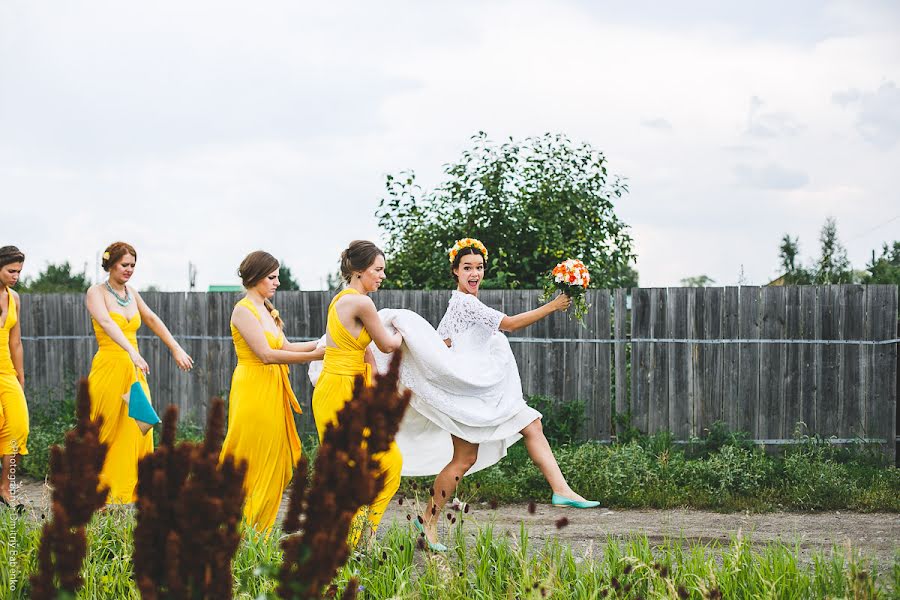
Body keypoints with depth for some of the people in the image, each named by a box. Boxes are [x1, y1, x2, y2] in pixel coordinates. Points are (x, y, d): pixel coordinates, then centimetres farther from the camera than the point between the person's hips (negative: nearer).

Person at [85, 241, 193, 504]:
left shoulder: (131, 293, 12)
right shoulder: (97, 293, -8)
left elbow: (152, 320, 23)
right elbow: (106, 322, -25)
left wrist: (176, 348, 17)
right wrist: (132, 352, -39)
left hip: (134, 372, 6)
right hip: (109, 367, -6)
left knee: (137, 430, 1)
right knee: (106, 431, 1)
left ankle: (127, 487, 6)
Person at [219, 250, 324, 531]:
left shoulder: (266, 310, 15)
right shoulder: (244, 310, -12)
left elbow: (286, 347, 14)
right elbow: (266, 354, -19)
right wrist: (315, 355, -22)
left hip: (272, 392, 9)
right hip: (253, 390, -9)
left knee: (274, 464, 9)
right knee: (250, 465, -3)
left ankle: (260, 527, 15)